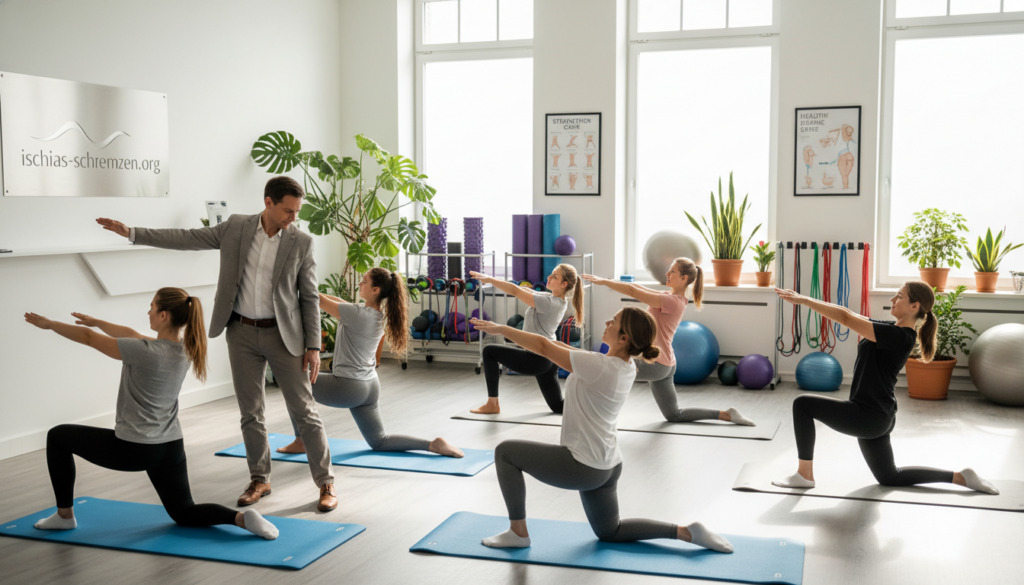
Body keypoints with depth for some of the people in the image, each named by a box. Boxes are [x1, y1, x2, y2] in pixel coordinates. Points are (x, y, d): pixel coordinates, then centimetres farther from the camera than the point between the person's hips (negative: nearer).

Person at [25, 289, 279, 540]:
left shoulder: (146, 352, -22)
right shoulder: (184, 350, -1)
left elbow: (89, 339, -10)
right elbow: (130, 334, 16)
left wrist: (50, 324, 4)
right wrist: (95, 321, 25)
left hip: (133, 449, -7)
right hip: (171, 447, 7)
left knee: (58, 436, 15)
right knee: (184, 513, 16)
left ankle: (65, 515, 24)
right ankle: (242, 518, -12)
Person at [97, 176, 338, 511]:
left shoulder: (301, 243, -6)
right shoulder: (236, 228, -1)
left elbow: (310, 298, -4)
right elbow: (186, 239, 4)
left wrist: (313, 346, -9)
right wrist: (131, 232, 0)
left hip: (284, 335, -2)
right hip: (242, 333, 3)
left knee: (304, 411, -1)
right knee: (250, 412, 9)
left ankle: (326, 483, 8)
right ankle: (259, 480, 25)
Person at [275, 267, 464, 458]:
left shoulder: (359, 314, -22)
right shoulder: (381, 315, 3)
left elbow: (321, 301, -15)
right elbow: (340, 302, 12)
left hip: (348, 387, -8)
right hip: (370, 387, 8)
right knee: (379, 442, 17)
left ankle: (301, 442, 17)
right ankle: (433, 445, 0)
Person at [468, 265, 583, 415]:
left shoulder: (549, 302, -20)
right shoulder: (557, 300, 7)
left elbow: (515, 291, -19)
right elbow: (525, 290, 9)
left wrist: (489, 279, -11)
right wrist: (492, 281, 5)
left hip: (536, 360, -10)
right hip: (548, 359, 10)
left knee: (489, 351, 0)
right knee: (558, 406, 15)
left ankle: (492, 404, 6)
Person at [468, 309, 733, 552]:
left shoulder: (601, 367, -24)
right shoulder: (626, 367, 0)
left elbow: (544, 347, -18)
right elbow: (577, 353, 14)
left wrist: (502, 329, -7)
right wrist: (533, 339, 14)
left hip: (583, 467, -9)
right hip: (607, 466, 9)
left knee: (505, 452, 1)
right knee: (610, 532, 26)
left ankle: (518, 533, 8)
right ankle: (687, 532, 15)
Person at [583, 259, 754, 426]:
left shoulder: (673, 301, -19)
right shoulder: (669, 296, 9)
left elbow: (632, 292, -21)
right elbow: (636, 287, 10)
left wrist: (602, 281, -16)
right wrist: (607, 281, 1)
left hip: (656, 364, -10)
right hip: (663, 365, 10)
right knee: (674, 415, 17)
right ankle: (727, 415, 18)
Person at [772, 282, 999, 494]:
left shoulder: (899, 337, -20)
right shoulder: (893, 329, 7)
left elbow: (845, 318, -24)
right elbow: (848, 314, 12)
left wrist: (803, 300, -20)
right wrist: (805, 300, 5)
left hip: (869, 416, -10)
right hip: (876, 416, 10)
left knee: (803, 404, -8)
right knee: (890, 477, 22)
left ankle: (804, 475, -1)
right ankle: (962, 477, 23)